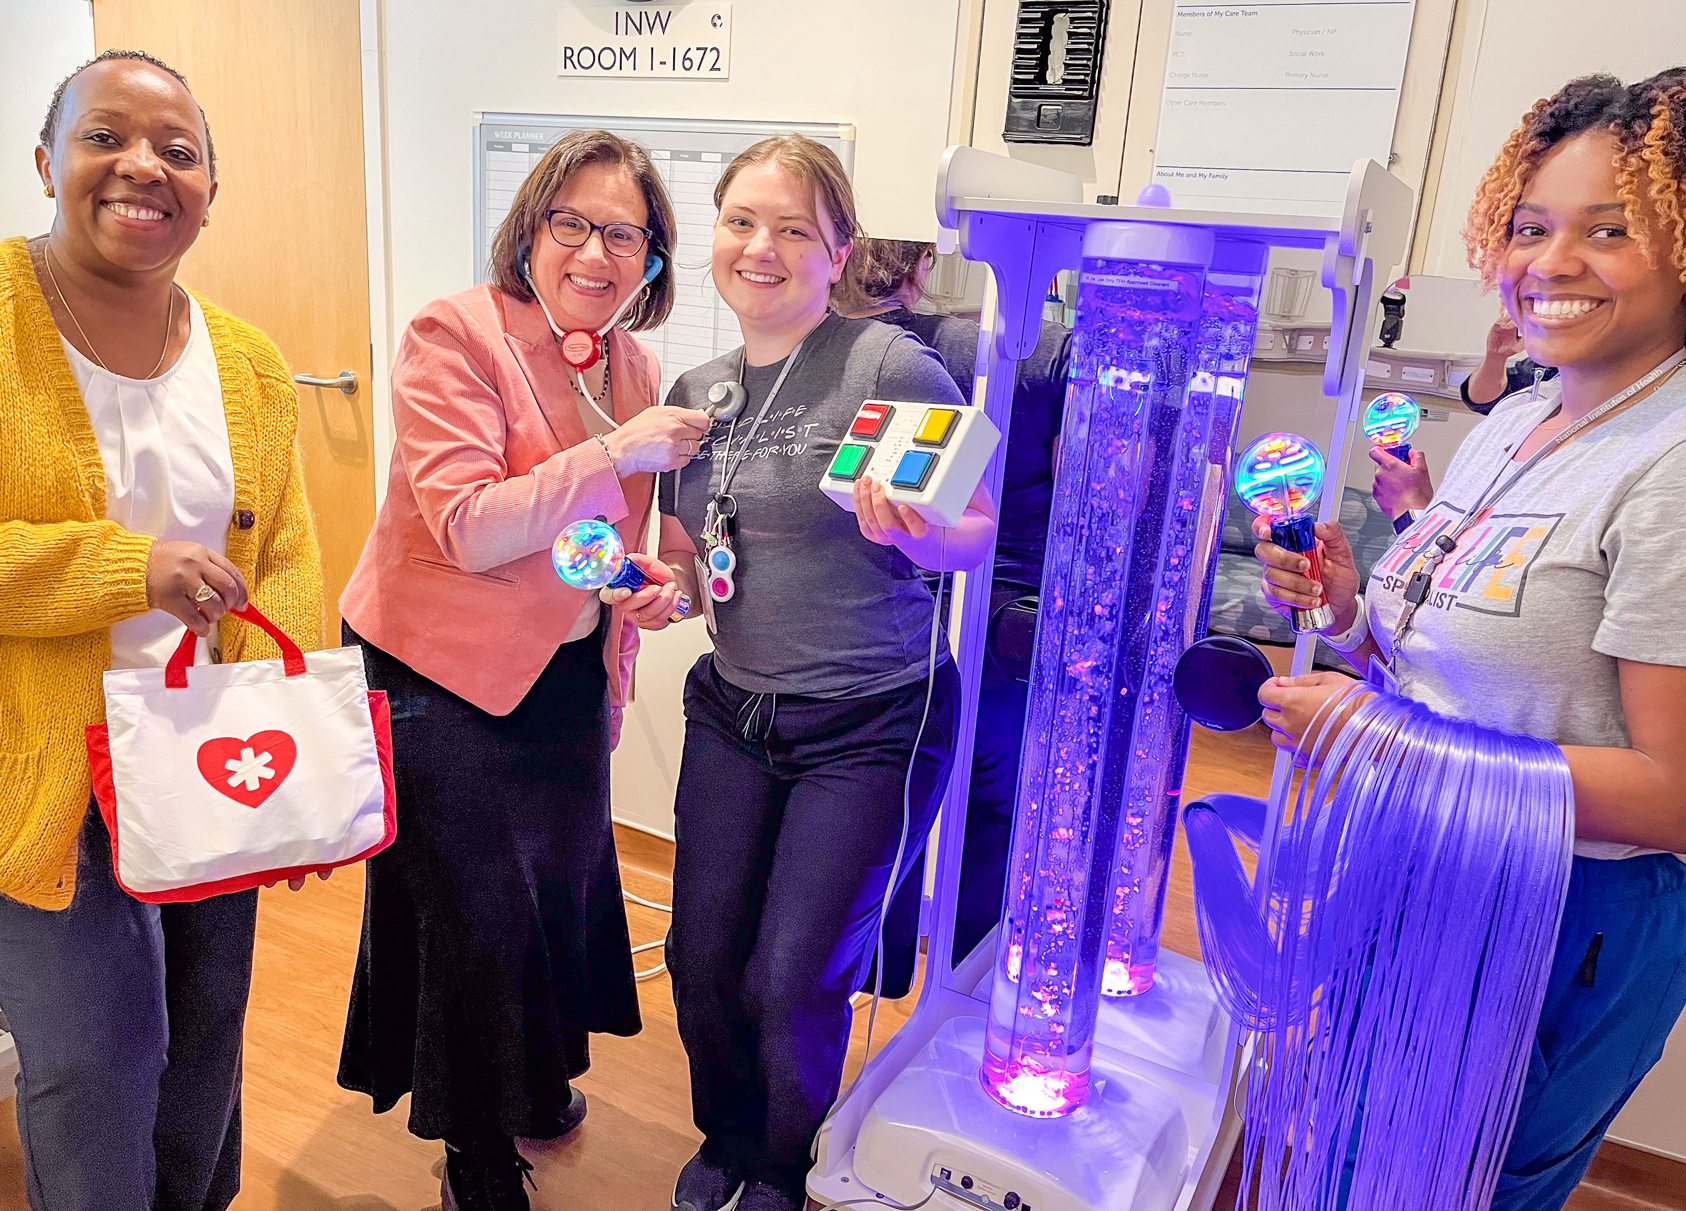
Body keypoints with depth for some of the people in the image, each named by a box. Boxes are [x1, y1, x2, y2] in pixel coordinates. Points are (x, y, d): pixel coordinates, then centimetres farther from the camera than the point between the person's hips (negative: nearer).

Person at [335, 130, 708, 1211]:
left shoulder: (636, 368, 4)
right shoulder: (455, 337, -17)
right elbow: (469, 530, -27)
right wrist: (617, 451, -28)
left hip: (569, 676, 7)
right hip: (444, 678, -6)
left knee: (562, 880, 20)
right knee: (471, 909, 5)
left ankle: (534, 1081, 48)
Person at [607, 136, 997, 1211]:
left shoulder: (894, 366, -14)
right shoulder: (696, 392, 6)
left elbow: (979, 534, -12)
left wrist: (907, 531, -32)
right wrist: (662, 586, -7)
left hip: (872, 727, -5)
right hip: (735, 711, 6)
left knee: (794, 978, 2)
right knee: (703, 957, 10)